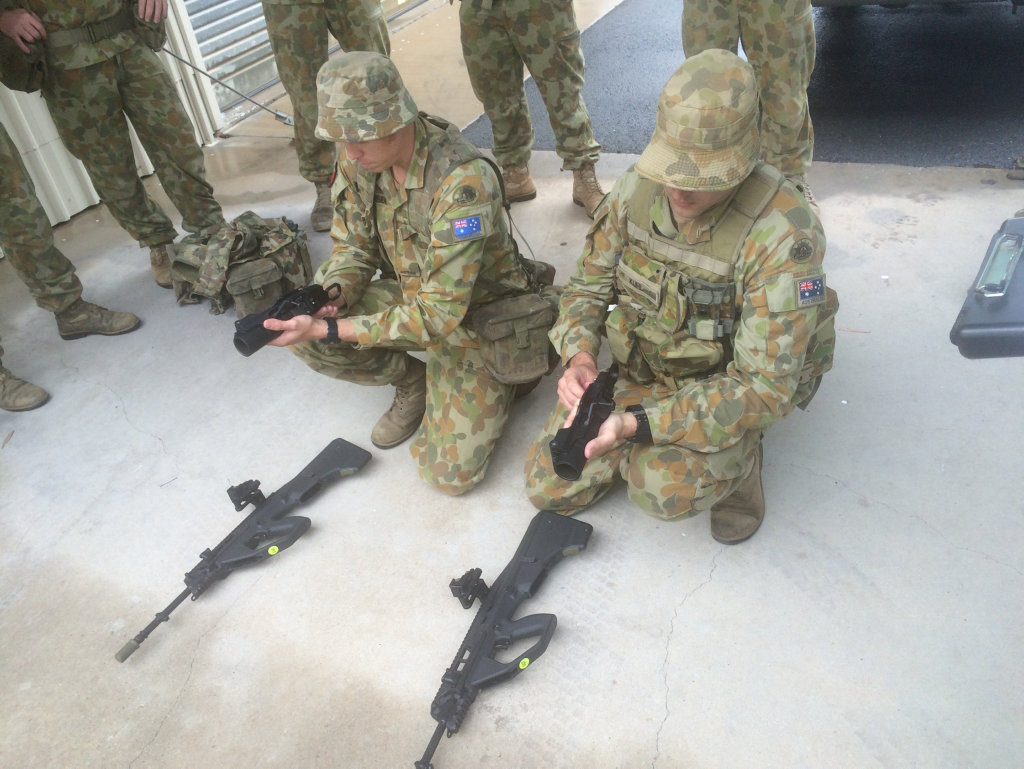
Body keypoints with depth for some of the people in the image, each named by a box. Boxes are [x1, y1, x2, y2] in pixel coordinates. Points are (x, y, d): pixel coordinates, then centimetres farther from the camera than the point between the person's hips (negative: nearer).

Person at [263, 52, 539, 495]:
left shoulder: (463, 181, -33)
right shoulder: (356, 157, -11)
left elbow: (439, 315, -33)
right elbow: (352, 246, 1)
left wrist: (332, 329, -36)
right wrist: (329, 300, -22)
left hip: (473, 315, -6)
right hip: (408, 295, 6)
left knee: (450, 473, -13)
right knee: (302, 334, -16)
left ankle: (497, 384, 16)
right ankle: (411, 382, 8)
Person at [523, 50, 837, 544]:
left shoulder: (783, 235, -29)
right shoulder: (637, 189, -13)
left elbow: (764, 389, -28)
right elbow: (588, 287, 1)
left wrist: (636, 424, -36)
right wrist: (579, 358, -21)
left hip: (727, 385, -4)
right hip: (640, 367, 5)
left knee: (665, 486, -33)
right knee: (549, 487, 0)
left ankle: (735, 456, 1)